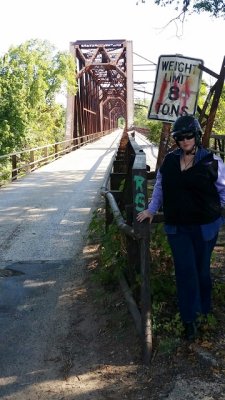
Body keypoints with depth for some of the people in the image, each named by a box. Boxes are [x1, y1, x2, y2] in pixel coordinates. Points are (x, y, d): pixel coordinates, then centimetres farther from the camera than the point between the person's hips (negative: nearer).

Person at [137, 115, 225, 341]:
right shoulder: (169, 160, 3)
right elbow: (159, 187, 14)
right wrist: (151, 209, 12)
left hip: (205, 226, -2)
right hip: (177, 227, 2)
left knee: (201, 269, 13)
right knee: (185, 271, 1)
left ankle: (203, 310, 34)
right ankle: (189, 318, 13)